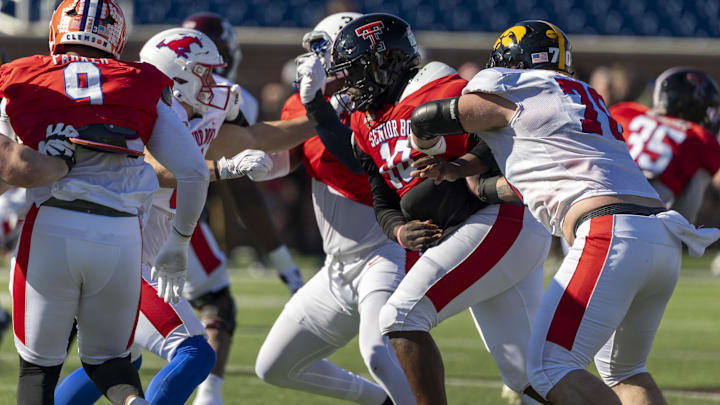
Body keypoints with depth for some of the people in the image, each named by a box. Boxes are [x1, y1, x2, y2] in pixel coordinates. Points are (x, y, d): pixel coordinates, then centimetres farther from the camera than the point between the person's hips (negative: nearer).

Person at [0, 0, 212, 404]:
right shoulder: (145, 86, 13)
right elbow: (194, 171, 12)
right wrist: (179, 244, 24)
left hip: (51, 230, -1)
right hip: (121, 236, 1)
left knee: (39, 365, 13)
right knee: (108, 358, 20)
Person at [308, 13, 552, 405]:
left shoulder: (441, 93, -12)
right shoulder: (367, 125, 15)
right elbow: (383, 205, 17)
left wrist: (457, 167, -26)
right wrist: (401, 232, -3)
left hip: (500, 221, -10)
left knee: (402, 316, -14)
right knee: (523, 372, 7)